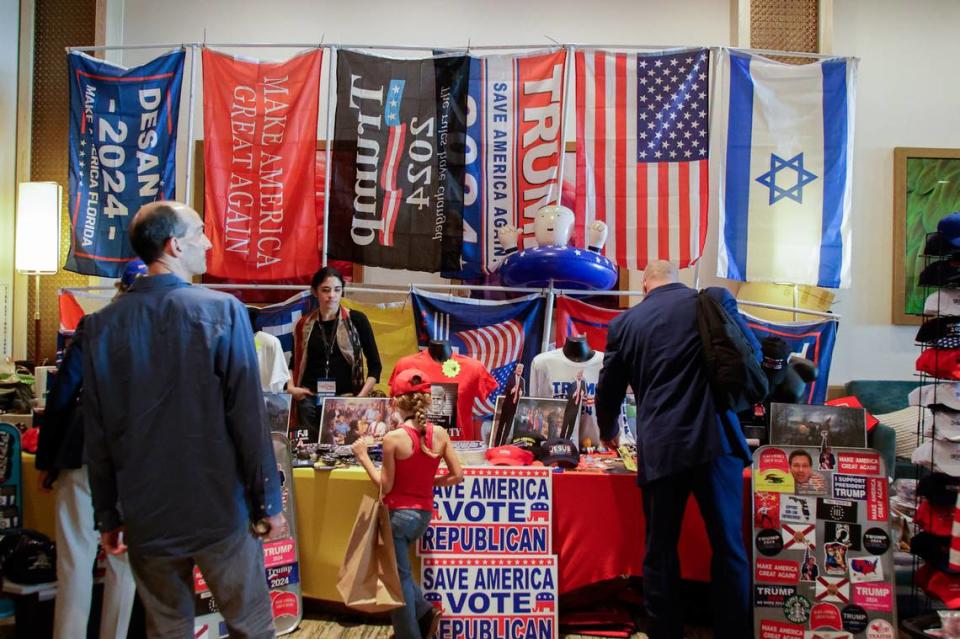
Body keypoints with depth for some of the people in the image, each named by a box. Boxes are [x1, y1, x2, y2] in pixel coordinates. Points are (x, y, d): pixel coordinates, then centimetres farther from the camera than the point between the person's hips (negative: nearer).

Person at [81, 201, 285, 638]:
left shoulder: (101, 325, -1)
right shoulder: (222, 311, -13)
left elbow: (96, 434, 3)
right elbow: (248, 417, -14)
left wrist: (107, 516, 13)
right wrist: (269, 501, -4)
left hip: (145, 517, 4)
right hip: (221, 511, -4)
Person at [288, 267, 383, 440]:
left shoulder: (356, 320, 0)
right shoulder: (304, 324, 6)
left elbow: (375, 365, 2)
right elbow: (295, 362, 17)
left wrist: (362, 396, -8)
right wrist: (290, 387, 1)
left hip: (346, 399, -2)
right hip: (310, 400, 2)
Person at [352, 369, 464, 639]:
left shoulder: (393, 438, -17)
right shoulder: (440, 434, -4)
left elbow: (386, 486, -12)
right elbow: (457, 476, -2)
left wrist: (363, 457, -3)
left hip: (398, 514, -5)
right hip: (424, 514, 5)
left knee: (398, 577, 11)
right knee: (398, 570, 27)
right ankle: (424, 612, 18)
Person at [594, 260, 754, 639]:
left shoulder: (624, 323, 9)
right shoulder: (715, 300, 5)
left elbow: (608, 390, 15)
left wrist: (608, 432, 34)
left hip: (659, 449, 1)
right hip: (715, 439, 0)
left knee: (660, 550, 11)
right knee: (729, 548, 9)